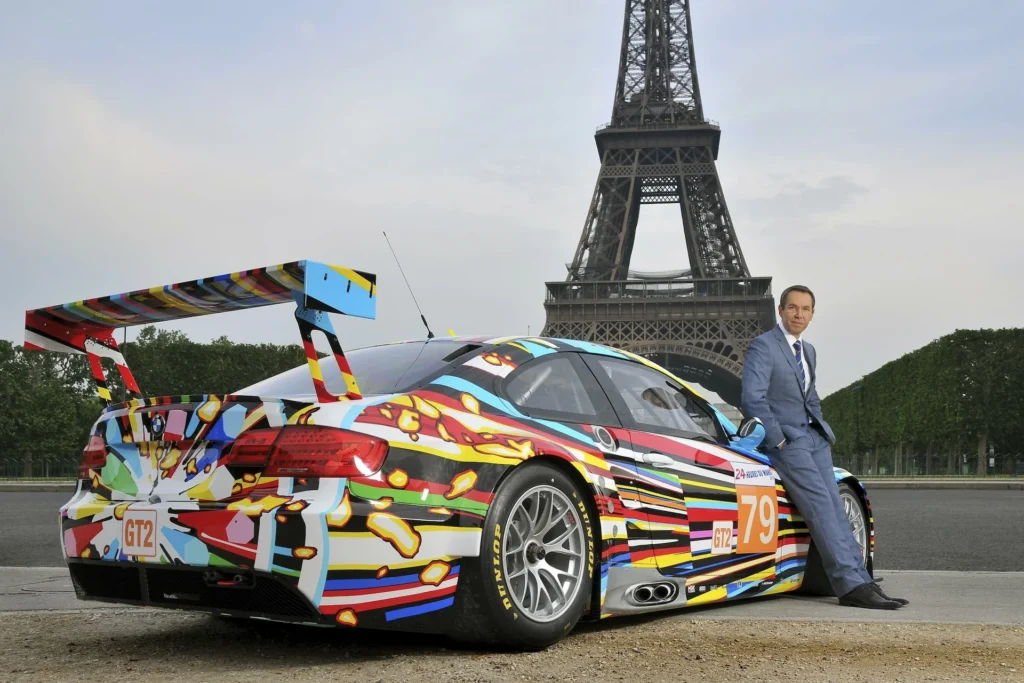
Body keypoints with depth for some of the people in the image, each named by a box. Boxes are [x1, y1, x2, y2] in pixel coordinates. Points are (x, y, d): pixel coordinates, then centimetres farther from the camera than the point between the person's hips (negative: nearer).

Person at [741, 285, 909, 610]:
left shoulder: (808, 351, 19)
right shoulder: (763, 347, -9)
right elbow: (752, 398, -18)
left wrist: (821, 431, 14)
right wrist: (779, 441, -17)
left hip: (814, 436, 8)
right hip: (786, 439, -8)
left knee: (833, 507, -1)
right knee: (821, 507, -15)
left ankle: (860, 581, -4)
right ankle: (853, 585, -16)